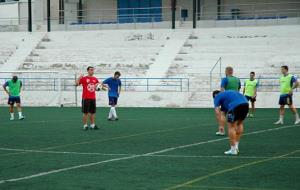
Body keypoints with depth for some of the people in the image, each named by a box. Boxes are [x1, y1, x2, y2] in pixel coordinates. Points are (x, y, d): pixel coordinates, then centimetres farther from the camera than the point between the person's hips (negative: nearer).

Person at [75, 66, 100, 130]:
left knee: (92, 112, 7)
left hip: (93, 98, 5)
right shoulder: (84, 78, -4)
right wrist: (79, 78, -23)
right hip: (86, 98, -5)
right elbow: (77, 84, -11)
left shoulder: (95, 79, 11)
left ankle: (92, 125, 14)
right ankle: (85, 125, 3)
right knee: (85, 112, -1)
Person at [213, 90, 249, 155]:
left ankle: (233, 149, 9)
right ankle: (236, 146, 27)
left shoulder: (217, 97, 19)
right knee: (240, 124, 25)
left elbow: (217, 112, 6)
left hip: (235, 105, -7)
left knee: (231, 126, 7)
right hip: (245, 103, 7)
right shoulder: (228, 93, 40)